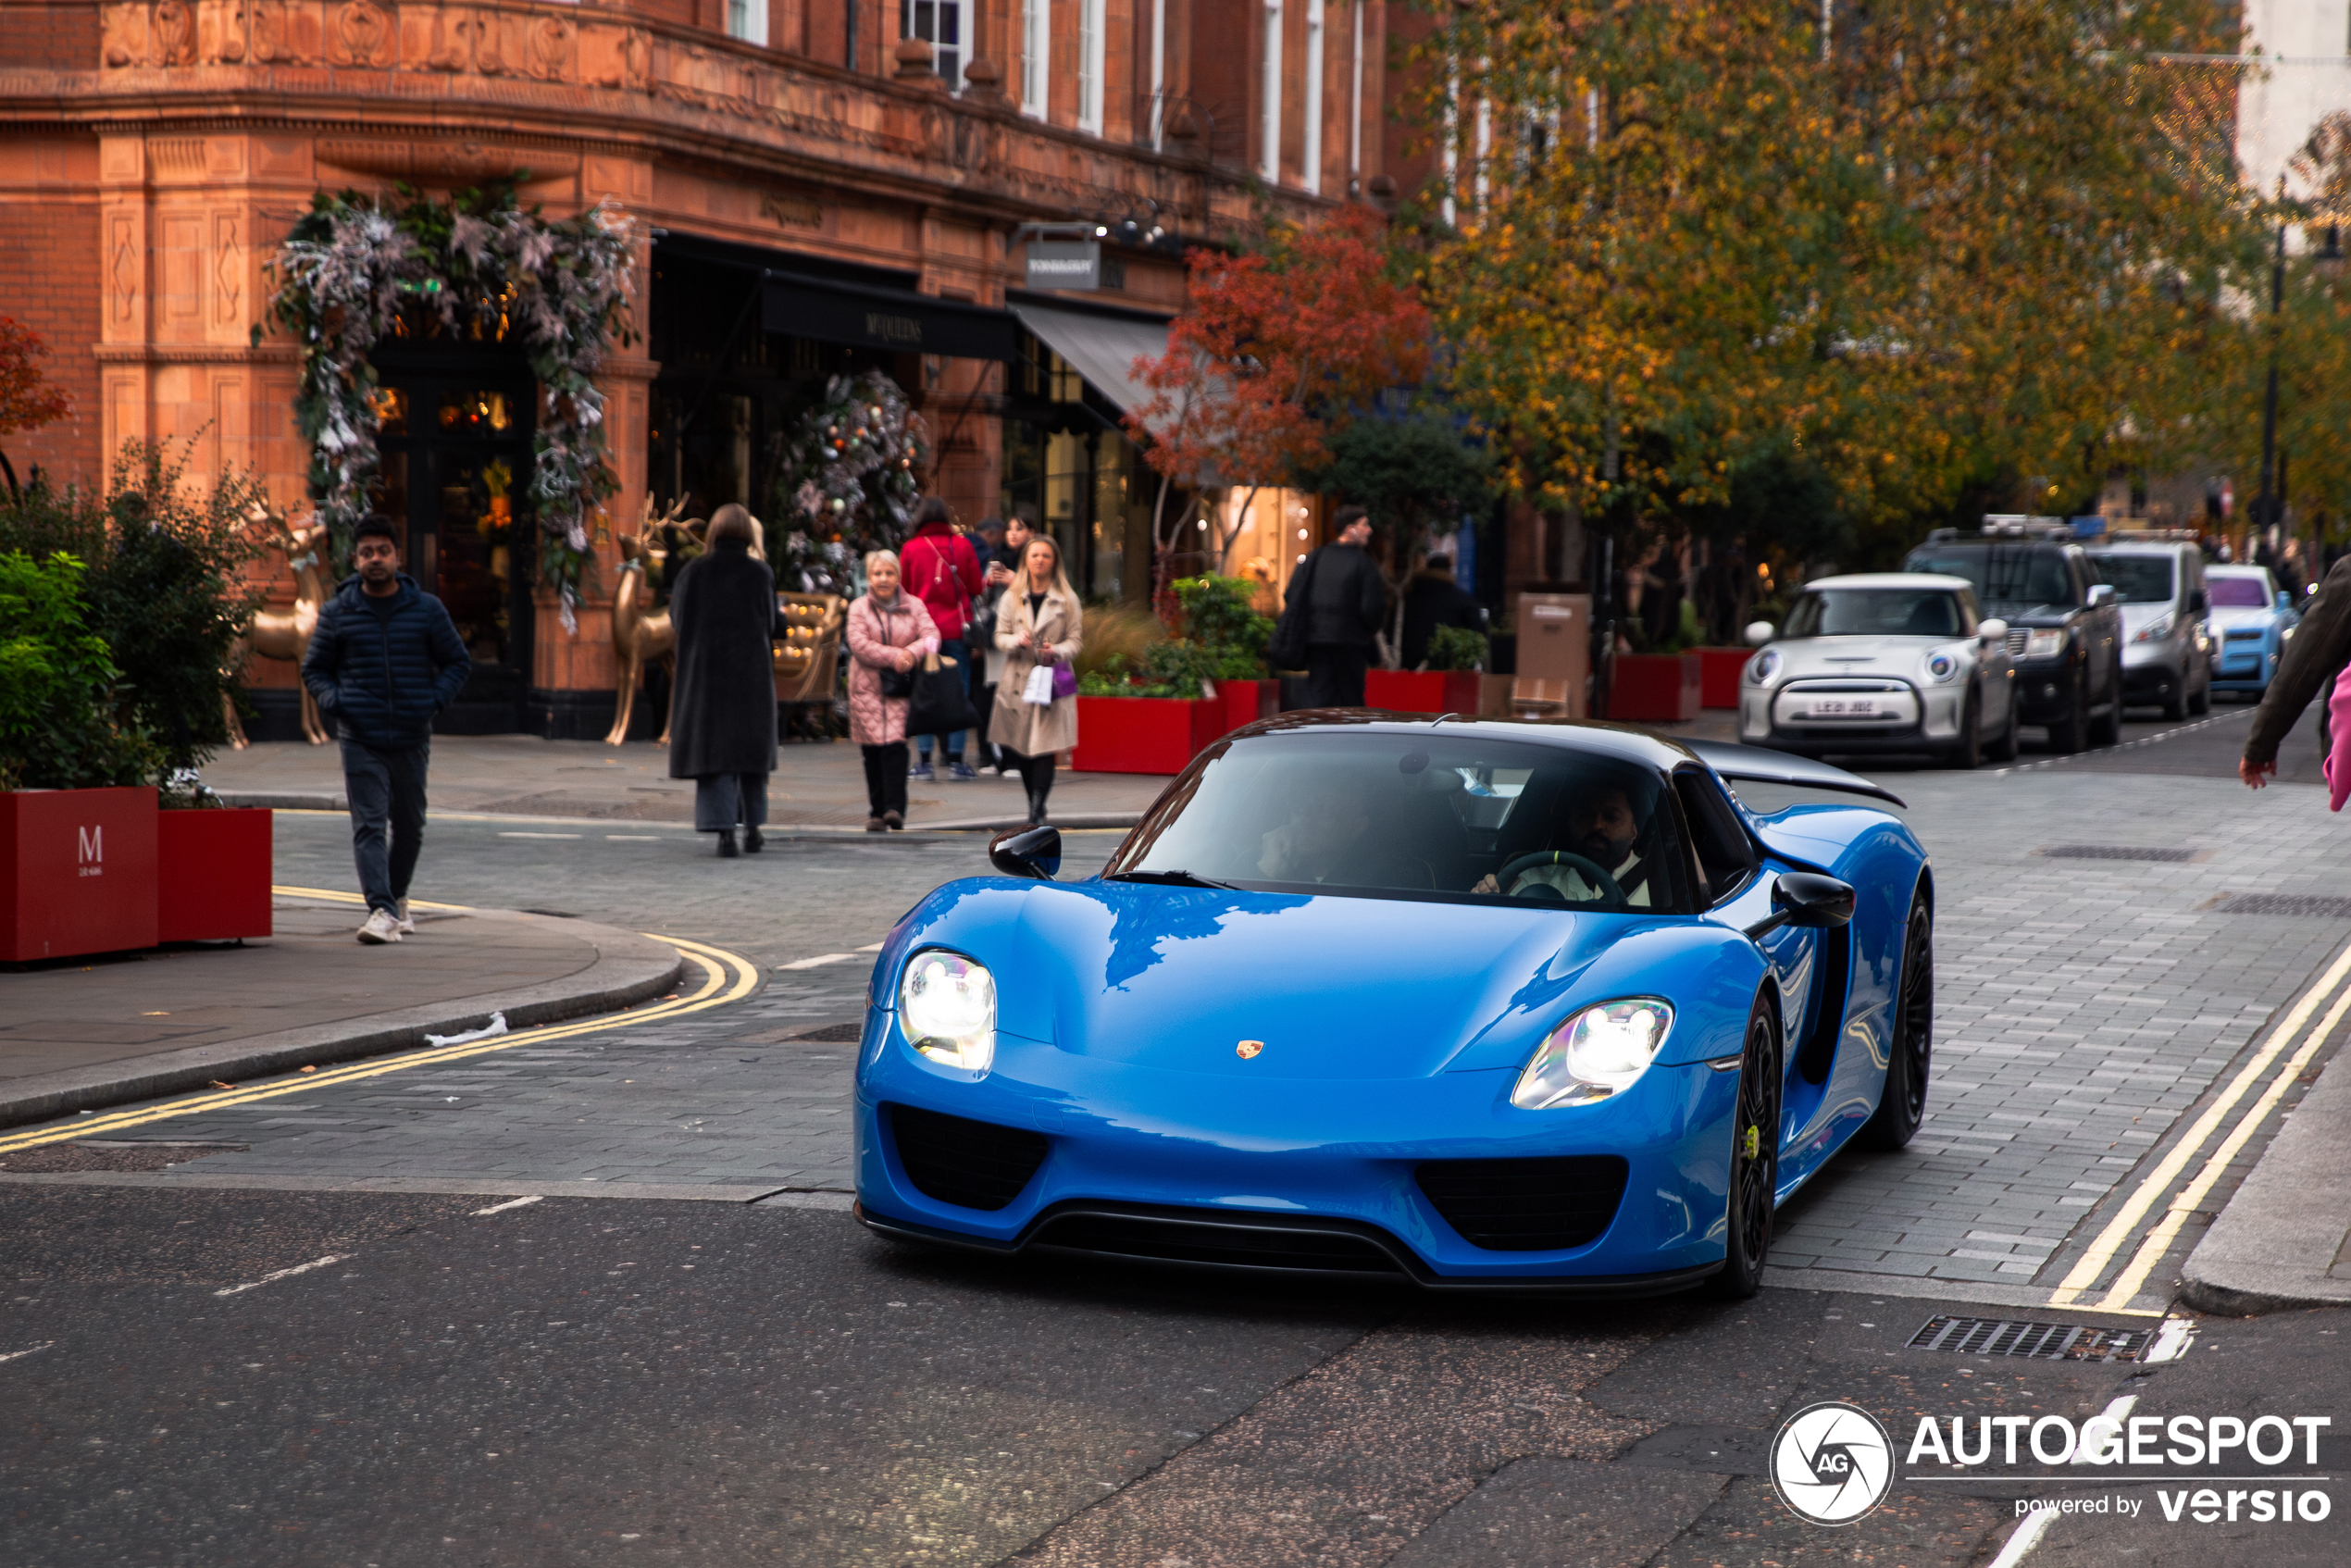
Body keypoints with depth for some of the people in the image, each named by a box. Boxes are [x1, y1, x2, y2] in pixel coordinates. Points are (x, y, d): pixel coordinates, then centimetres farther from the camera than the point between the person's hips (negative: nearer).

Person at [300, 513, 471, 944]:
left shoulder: (427, 610, 4)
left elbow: (457, 662, 12)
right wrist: (334, 703, -5)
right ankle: (382, 911, -20)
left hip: (412, 739, 2)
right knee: (368, 827, -12)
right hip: (361, 740, -1)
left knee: (409, 826, 12)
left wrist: (435, 700, -4)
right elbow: (314, 668, 13)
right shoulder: (337, 613, 4)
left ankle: (397, 896, 34)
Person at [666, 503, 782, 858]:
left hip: (705, 672, 0)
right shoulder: (761, 573, -4)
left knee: (712, 750, 1)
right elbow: (774, 625, 0)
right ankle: (752, 828, 20)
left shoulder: (694, 571, -3)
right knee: (751, 747, 16)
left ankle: (724, 832, -12)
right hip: (752, 675, 1)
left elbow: (677, 618, 7)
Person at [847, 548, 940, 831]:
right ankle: (876, 812, 8)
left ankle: (894, 808, -17)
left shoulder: (914, 606, 8)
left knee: (895, 744, -14)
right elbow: (859, 644, -8)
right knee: (873, 749, 0)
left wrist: (912, 652, -22)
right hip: (867, 686, 0)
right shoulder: (859, 607, 4)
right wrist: (895, 657, -17)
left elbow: (931, 635, -2)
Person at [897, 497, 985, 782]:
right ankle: (955, 759, 0)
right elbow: (976, 586, 5)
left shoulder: (911, 548, 0)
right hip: (955, 628, 0)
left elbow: (903, 590, 6)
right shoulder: (962, 545, 0)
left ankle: (924, 760, 0)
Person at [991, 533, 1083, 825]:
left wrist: (1057, 651, -16)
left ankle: (1036, 810, -14)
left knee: (1044, 747, -12)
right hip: (1018, 679, 3)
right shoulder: (1011, 598, 9)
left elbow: (1076, 640, 4)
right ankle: (1036, 807, 20)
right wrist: (1016, 640, -14)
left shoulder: (1067, 600, 4)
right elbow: (1000, 636, 8)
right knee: (1020, 749, 5)